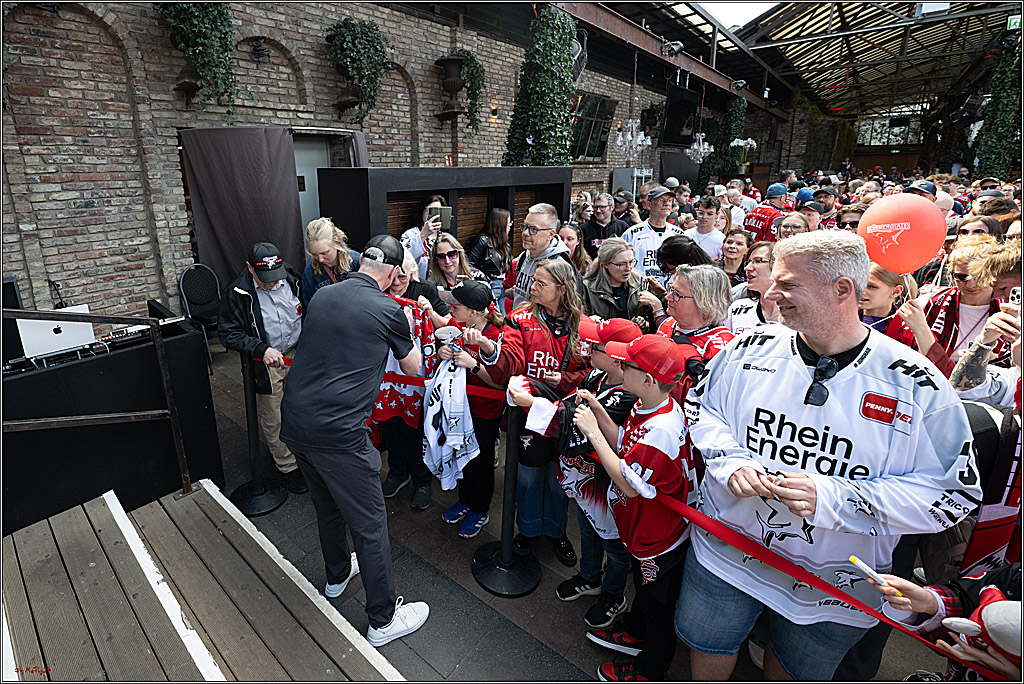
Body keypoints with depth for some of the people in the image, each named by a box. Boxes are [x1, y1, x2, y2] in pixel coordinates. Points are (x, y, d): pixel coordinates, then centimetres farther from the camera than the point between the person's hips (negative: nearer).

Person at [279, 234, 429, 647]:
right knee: (369, 523, 8)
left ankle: (336, 575, 50)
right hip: (338, 433, -7)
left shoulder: (323, 296, 9)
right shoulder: (390, 312, -8)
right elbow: (414, 368, 9)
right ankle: (384, 620, 23)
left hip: (294, 423, 7)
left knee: (327, 505, 28)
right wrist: (408, 330, 25)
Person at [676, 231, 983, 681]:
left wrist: (834, 498, -27)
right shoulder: (752, 349, -10)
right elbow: (703, 407, 2)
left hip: (832, 588, -1)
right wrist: (730, 461, -17)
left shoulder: (918, 387, -16)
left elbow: (953, 493, -14)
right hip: (726, 553, 1)